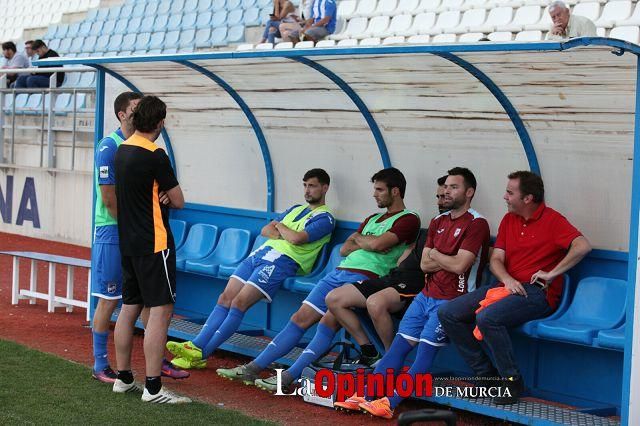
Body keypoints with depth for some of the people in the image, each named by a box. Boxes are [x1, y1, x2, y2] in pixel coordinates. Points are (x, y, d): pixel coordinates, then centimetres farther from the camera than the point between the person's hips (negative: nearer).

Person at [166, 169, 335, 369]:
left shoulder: (325, 218, -1)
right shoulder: (296, 209, 26)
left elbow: (297, 238, -16)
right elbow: (265, 230, 20)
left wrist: (279, 226, 4)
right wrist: (280, 234, -1)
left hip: (282, 260, -8)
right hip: (262, 252, 8)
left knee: (239, 303, -19)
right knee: (225, 298, -8)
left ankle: (201, 354, -19)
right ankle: (196, 345, -15)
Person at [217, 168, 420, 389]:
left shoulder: (408, 219, 2)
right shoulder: (373, 219, 28)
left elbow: (377, 243, -15)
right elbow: (344, 249, 19)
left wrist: (357, 237, 7)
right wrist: (369, 244, 0)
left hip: (363, 277, -7)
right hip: (339, 271, 8)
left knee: (328, 322, -23)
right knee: (300, 318, -1)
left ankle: (289, 378, -23)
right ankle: (254, 368, -2)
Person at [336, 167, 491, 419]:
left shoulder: (476, 224, -7)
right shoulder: (438, 222, 16)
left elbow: (460, 265, -17)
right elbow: (424, 264, 9)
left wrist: (436, 255, 0)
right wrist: (448, 260, -6)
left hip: (452, 300, -7)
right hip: (426, 295, 7)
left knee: (425, 351, -16)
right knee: (398, 346, -3)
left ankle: (390, 403, -22)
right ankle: (364, 395, -9)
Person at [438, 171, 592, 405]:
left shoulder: (552, 220, -5)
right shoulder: (509, 219, 16)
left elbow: (583, 246, -20)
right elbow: (496, 259, 9)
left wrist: (552, 273, -18)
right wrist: (507, 279, -12)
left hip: (537, 292, -8)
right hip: (508, 286, 8)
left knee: (487, 317, -34)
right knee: (448, 313, -5)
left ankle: (512, 381, -17)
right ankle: (486, 373, 0)